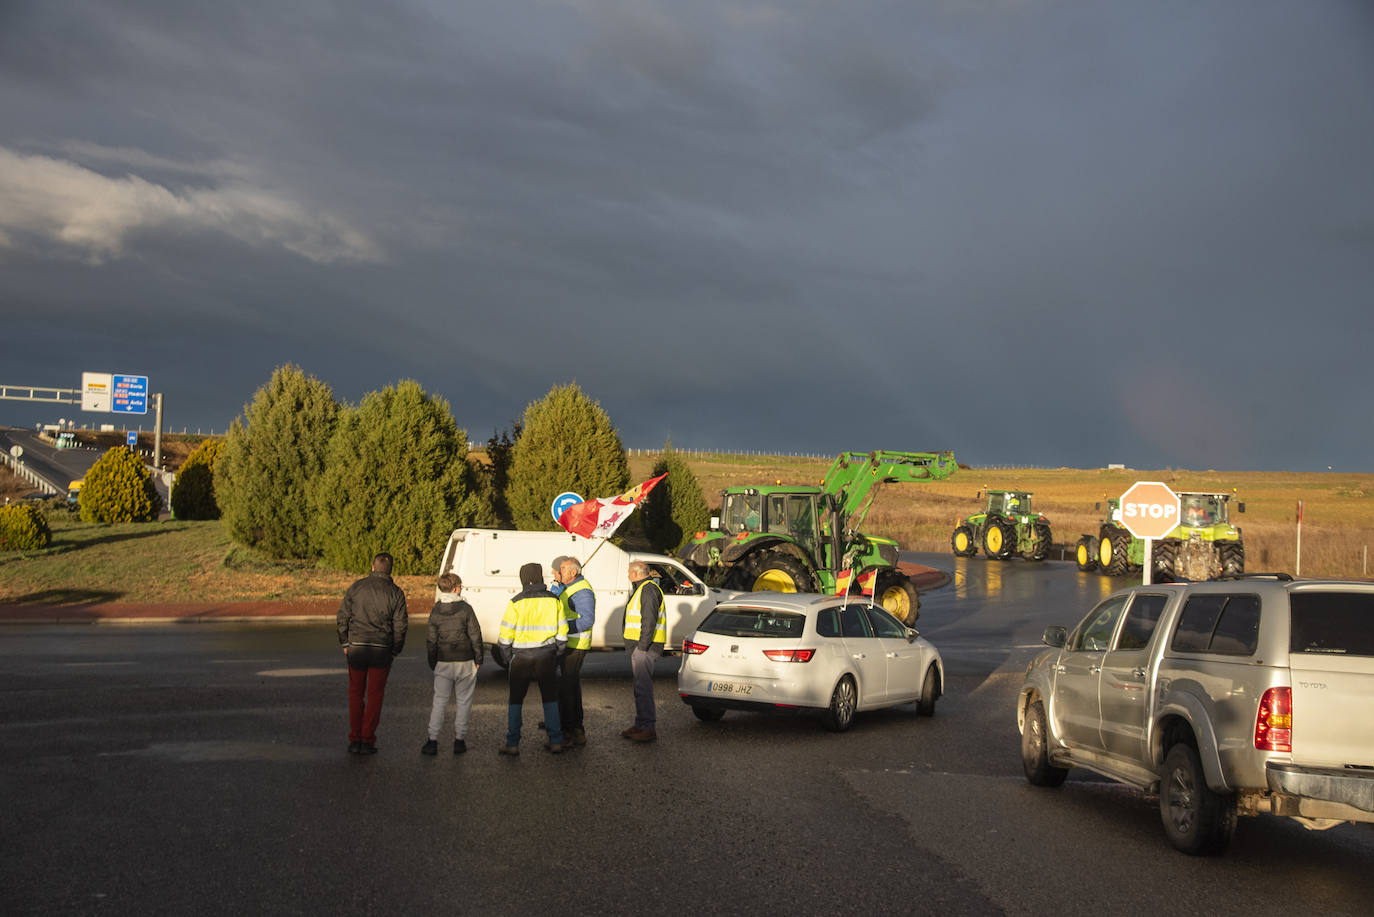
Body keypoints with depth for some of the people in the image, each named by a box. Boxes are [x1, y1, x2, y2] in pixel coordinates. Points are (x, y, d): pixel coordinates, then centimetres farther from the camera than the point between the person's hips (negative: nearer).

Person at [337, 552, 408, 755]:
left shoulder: (356, 587, 1)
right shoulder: (396, 593, -1)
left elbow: (342, 617, 2)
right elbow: (400, 626, -2)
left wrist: (345, 643, 11)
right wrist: (394, 652, 9)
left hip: (357, 647, 1)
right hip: (382, 650, -1)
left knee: (355, 694, 12)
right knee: (375, 696, 7)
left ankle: (354, 740, 9)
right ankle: (367, 740, 4)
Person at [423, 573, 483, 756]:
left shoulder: (435, 611, -1)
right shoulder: (465, 609, -8)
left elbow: (431, 639, 3)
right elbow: (475, 635, -6)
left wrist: (433, 663, 13)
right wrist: (478, 659, 4)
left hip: (443, 663, 2)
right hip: (465, 662, -2)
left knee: (440, 701, 7)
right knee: (462, 702, 8)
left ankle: (433, 740, 1)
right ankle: (459, 739, 10)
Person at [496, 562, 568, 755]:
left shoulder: (516, 602, -9)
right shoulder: (553, 600, 0)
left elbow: (506, 633, -8)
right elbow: (562, 632, 4)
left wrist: (507, 654, 6)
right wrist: (557, 654, 15)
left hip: (522, 658, -2)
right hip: (546, 656, 2)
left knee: (515, 699, 8)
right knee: (550, 698, 13)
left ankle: (512, 743, 6)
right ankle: (555, 741, 11)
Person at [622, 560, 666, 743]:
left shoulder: (649, 589, -13)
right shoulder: (640, 589, 21)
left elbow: (650, 620, -21)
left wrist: (642, 646, -22)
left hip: (645, 647, -11)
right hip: (638, 646, 11)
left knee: (643, 687, -12)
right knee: (640, 687, 14)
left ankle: (649, 728, -12)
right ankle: (640, 724, 19)